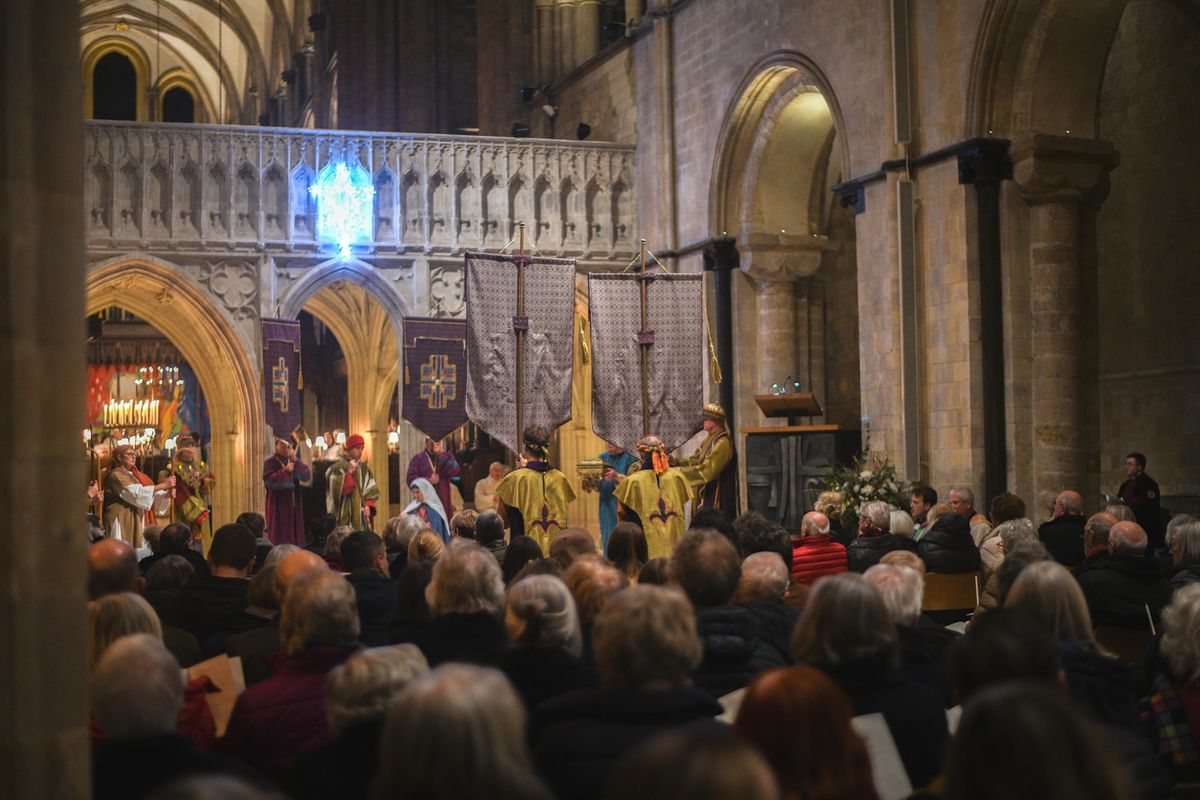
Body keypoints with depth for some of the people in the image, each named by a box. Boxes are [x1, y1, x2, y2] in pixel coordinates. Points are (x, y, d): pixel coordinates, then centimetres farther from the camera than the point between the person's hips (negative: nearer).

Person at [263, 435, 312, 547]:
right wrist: (285, 471, -24)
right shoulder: (270, 462, -3)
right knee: (280, 536, -6)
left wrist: (296, 461, -14)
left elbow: (307, 477, -4)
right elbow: (269, 481, -18)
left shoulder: (295, 462, 10)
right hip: (278, 505, -5)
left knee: (295, 533, 5)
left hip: (294, 504, 5)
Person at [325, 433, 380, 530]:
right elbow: (336, 489, -15)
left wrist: (368, 505, -4)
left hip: (362, 516, 5)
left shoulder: (364, 468, 13)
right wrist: (349, 472, -17)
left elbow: (372, 490, 12)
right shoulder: (338, 467, -4)